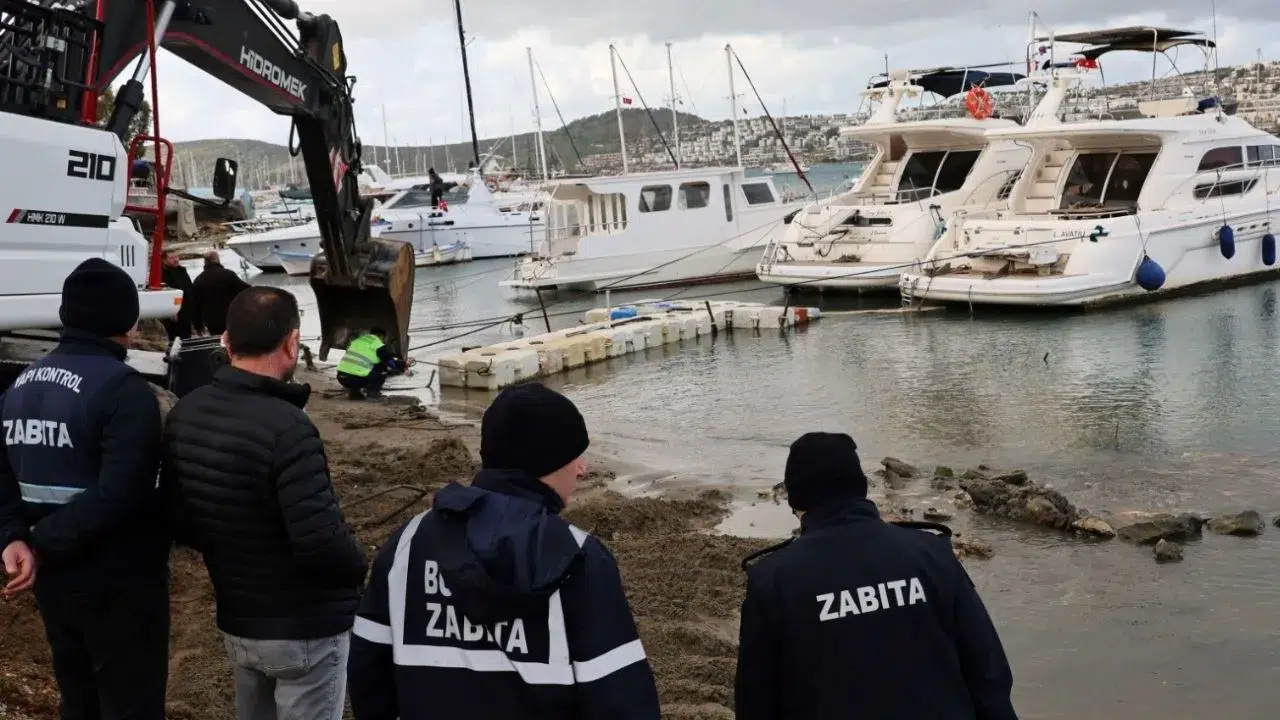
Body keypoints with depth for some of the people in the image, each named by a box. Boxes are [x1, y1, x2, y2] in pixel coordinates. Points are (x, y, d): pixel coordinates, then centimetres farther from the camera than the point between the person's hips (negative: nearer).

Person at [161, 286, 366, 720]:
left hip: (235, 621, 7)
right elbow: (322, 542, -28)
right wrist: (361, 569, -9)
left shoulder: (185, 414, -1)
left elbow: (178, 522, 7)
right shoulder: (286, 428, -26)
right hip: (306, 629, -7)